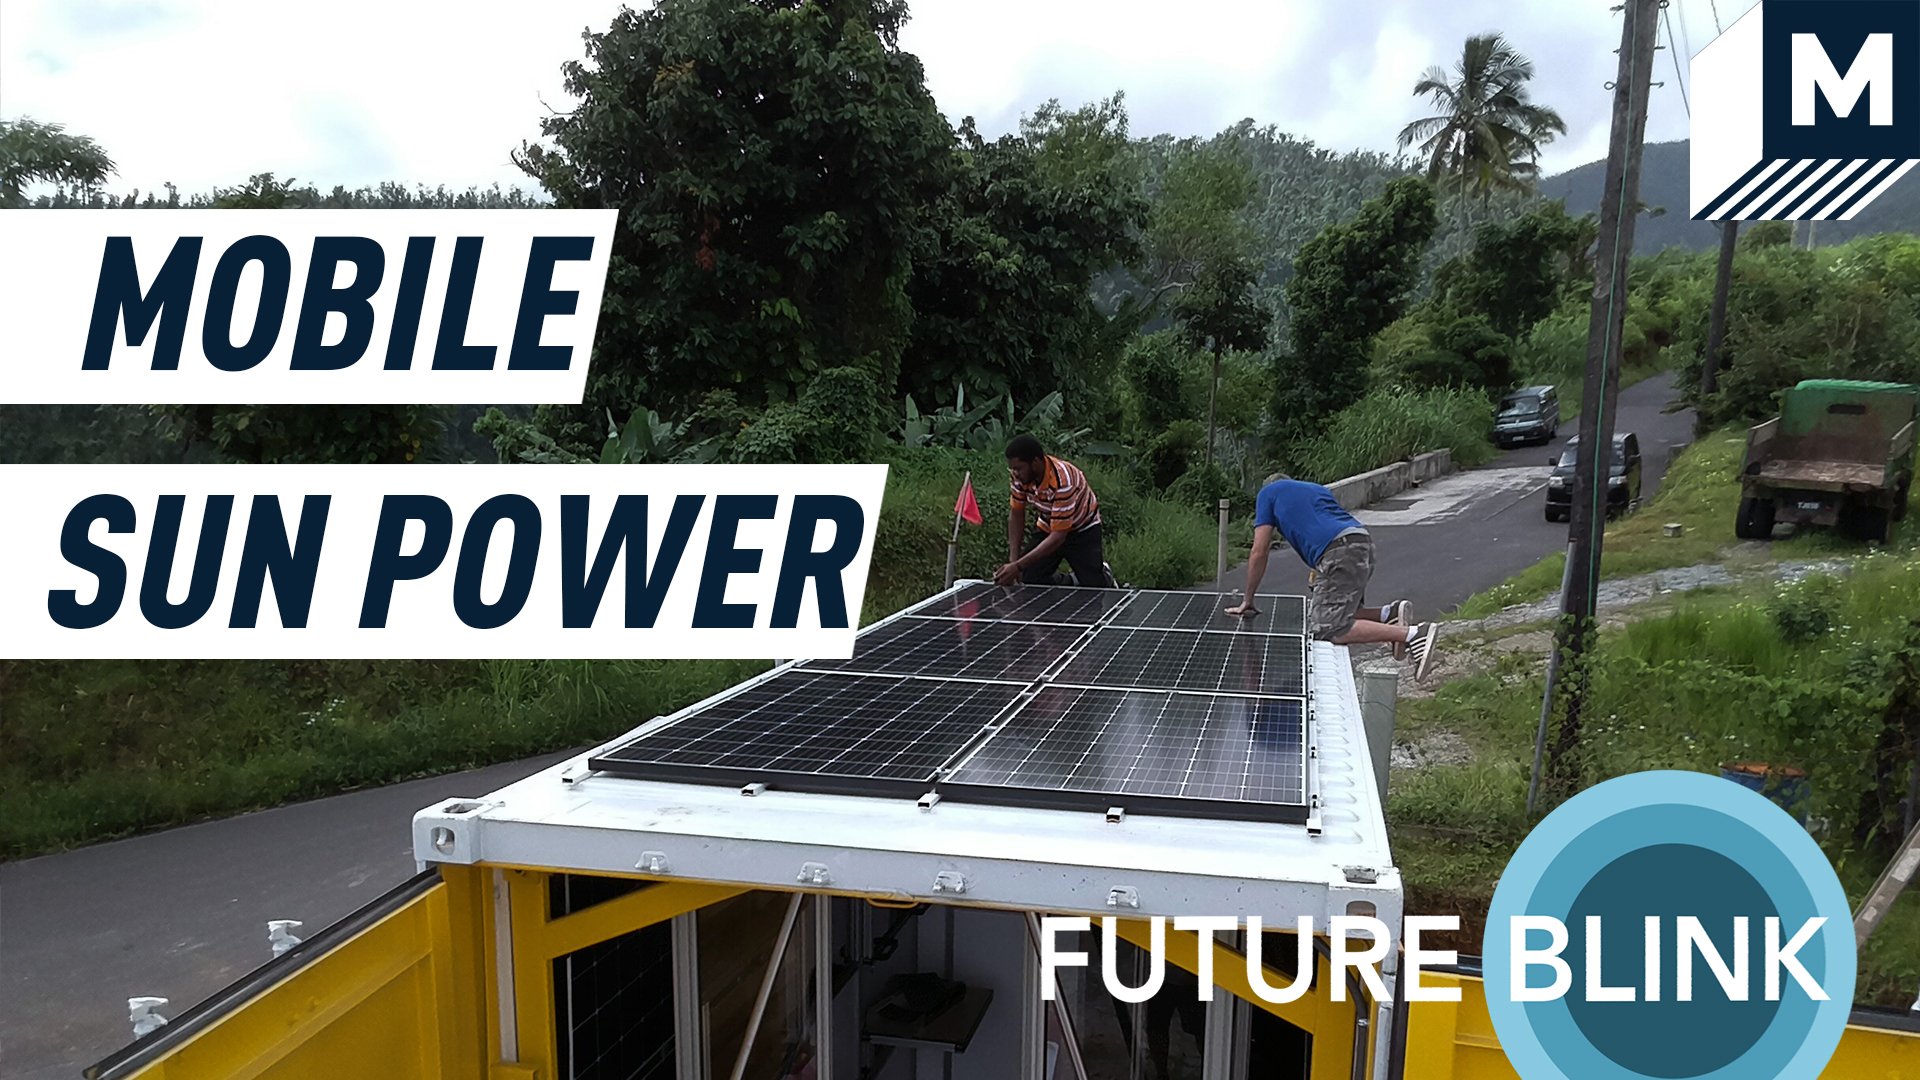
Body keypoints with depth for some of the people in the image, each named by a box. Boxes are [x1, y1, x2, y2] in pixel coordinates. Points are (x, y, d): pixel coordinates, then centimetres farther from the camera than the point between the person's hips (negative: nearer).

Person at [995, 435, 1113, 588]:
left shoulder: (1062, 481, -38)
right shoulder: (1021, 474, -19)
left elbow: (1058, 537, -37)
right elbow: (1016, 515, -6)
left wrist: (1018, 566, -42)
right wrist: (1013, 559, -17)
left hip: (1082, 530, -5)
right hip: (1045, 527, 5)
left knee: (1094, 589, -16)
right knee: (1030, 583, -9)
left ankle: (1104, 574, 19)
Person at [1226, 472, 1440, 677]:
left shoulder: (1269, 493, 21)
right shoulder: (1317, 489, 37)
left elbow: (1259, 552, 17)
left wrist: (1248, 602, 23)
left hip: (1341, 552, -7)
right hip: (1363, 544, 7)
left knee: (1327, 629, -15)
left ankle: (1413, 634, -23)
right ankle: (1388, 613, -3)